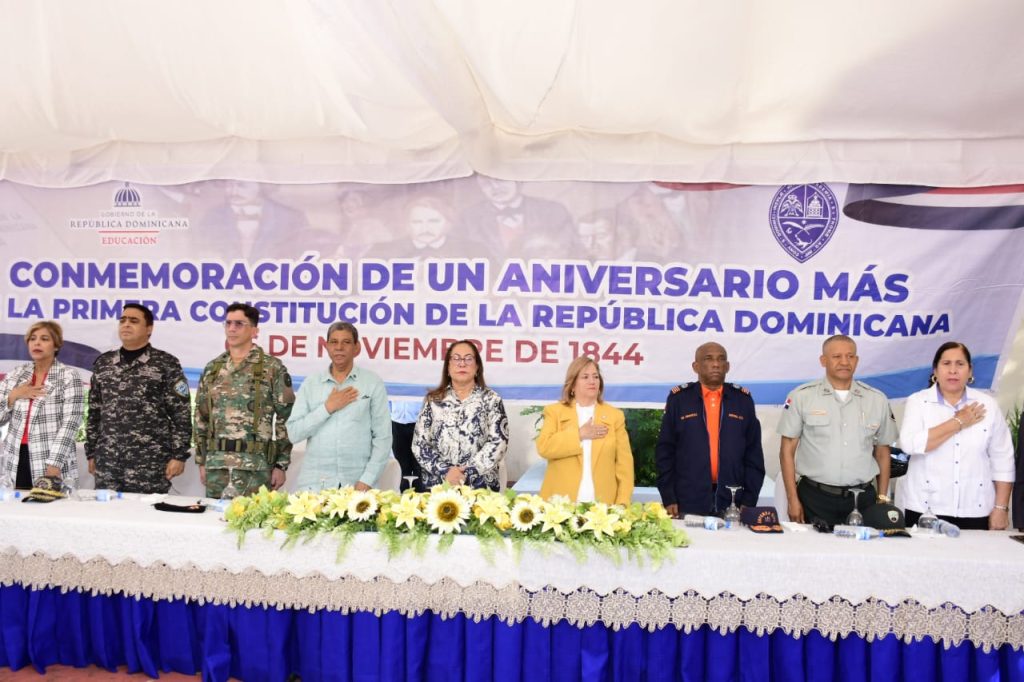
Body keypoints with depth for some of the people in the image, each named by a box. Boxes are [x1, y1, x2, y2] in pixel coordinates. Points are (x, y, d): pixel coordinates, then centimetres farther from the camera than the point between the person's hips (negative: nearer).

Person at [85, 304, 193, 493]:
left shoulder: (166, 364, -2)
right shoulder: (102, 363, 12)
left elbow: (181, 414, -4)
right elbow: (94, 413, 17)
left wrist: (179, 455, -9)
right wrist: (91, 453, 13)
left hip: (150, 464, -4)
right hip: (107, 462, 4)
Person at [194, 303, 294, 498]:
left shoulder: (273, 368, -3)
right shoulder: (212, 368, 10)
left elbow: (286, 418, -4)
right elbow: (201, 417, 15)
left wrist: (281, 464, -7)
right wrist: (202, 460, 11)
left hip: (256, 465, -4)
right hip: (216, 464, 4)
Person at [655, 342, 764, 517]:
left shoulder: (743, 399, 5)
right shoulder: (679, 398, 0)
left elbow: (753, 454, 6)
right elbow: (664, 452, 1)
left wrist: (749, 501, 1)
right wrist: (668, 499, -4)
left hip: (733, 504, 1)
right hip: (688, 503, -1)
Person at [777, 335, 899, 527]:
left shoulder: (877, 399, 7)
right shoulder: (801, 396, -2)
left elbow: (882, 452, 14)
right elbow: (787, 451, -1)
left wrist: (882, 498, 9)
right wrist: (793, 500, -5)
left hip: (863, 498, 2)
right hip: (815, 498, -2)